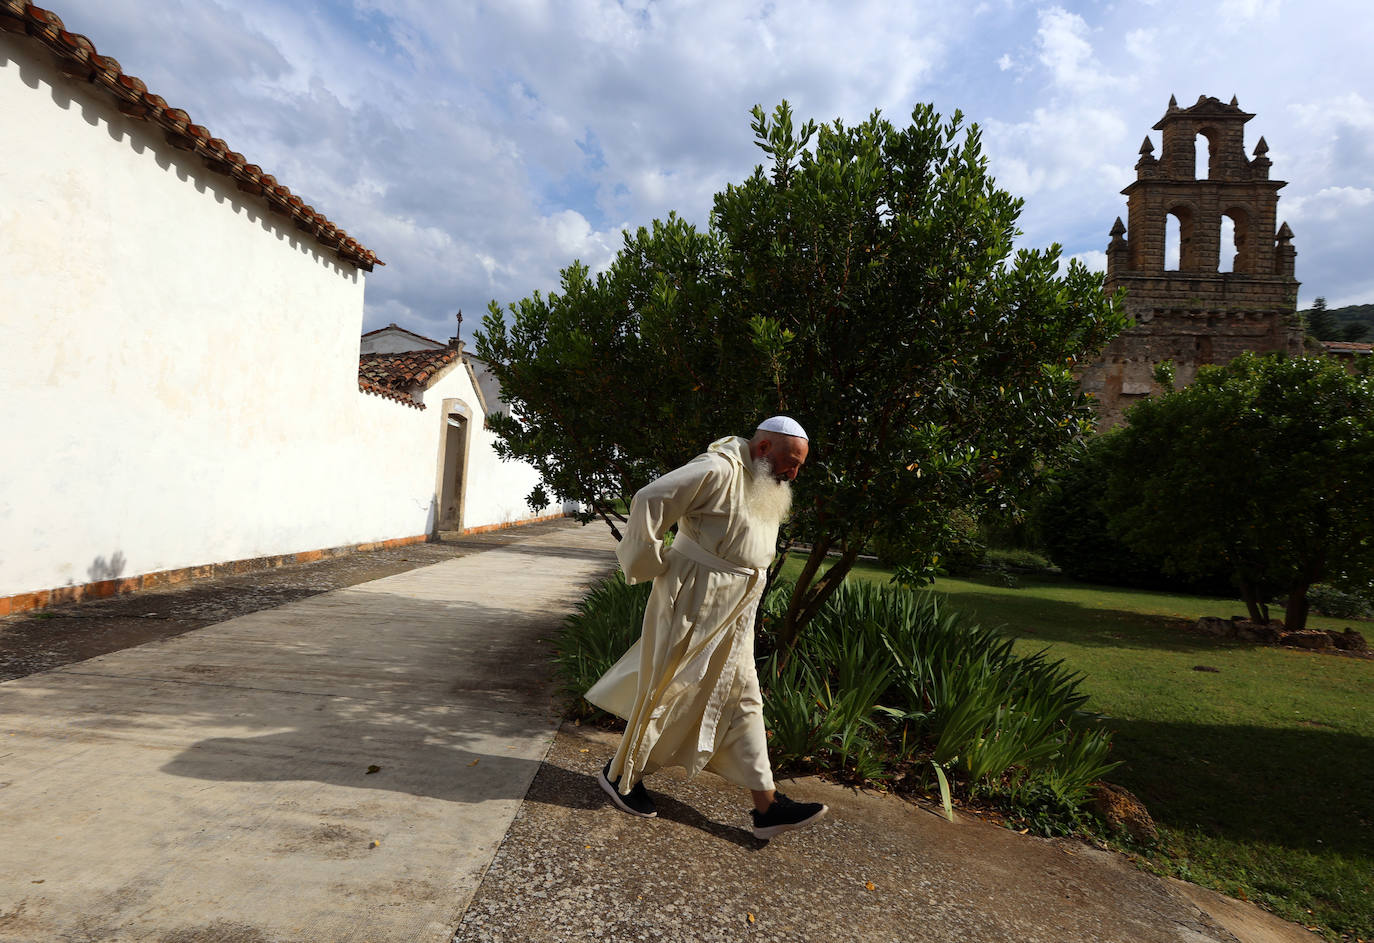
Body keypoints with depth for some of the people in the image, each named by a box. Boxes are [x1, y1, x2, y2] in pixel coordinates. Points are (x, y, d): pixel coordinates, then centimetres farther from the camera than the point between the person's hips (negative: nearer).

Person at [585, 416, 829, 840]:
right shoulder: (717, 471, -21)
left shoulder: (764, 484, 11)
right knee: (670, 694, 4)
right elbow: (649, 501, -26)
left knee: (742, 700, 10)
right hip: (694, 605, -9)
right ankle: (621, 774, 27)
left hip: (733, 616, 9)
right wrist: (654, 565, -16)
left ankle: (767, 806, 16)